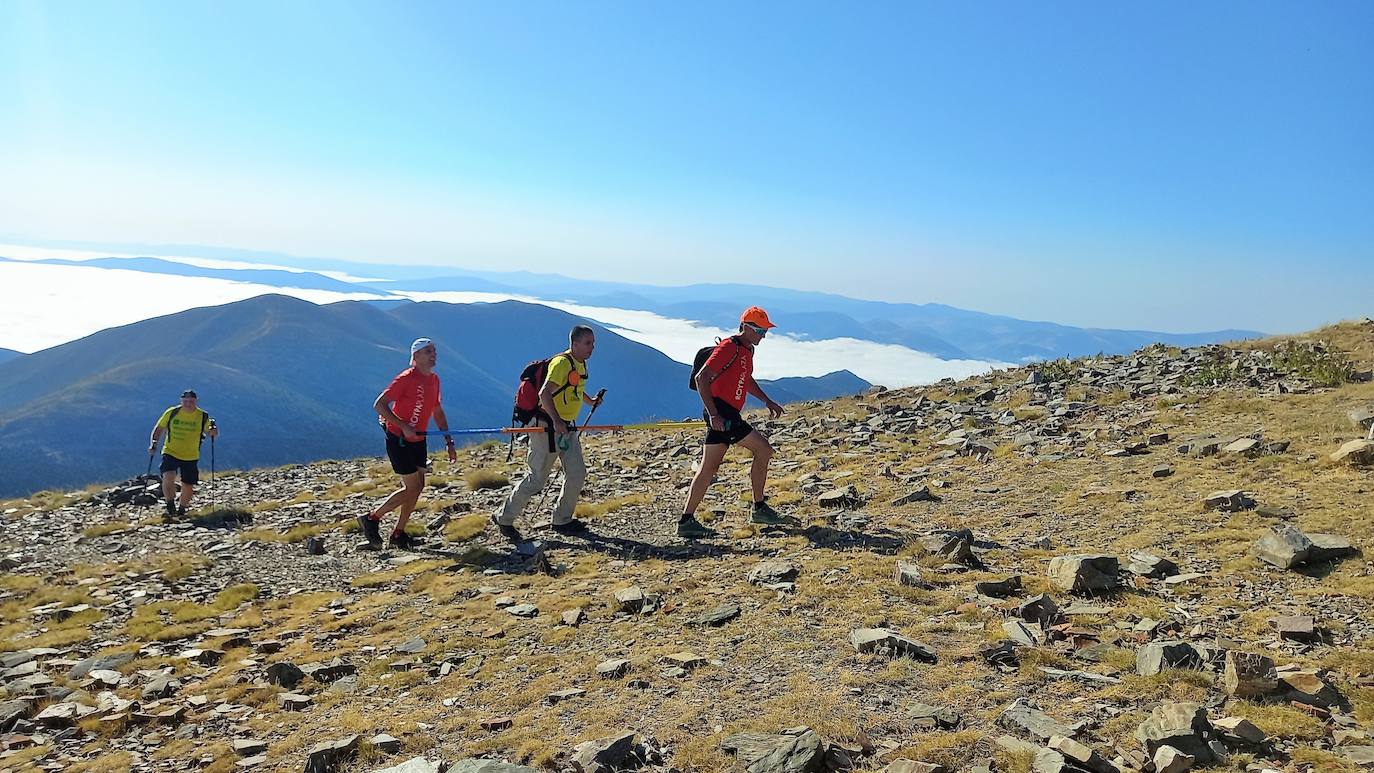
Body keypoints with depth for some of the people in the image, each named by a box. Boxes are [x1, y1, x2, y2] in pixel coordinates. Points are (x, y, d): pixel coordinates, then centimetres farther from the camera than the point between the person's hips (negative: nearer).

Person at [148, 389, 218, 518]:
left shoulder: (203, 416, -7)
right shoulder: (172, 413, -7)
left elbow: (210, 433, -1)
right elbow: (159, 428, 4)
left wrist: (213, 432, -25)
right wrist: (153, 444, -8)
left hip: (191, 457, 1)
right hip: (170, 453, -1)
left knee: (188, 486, 5)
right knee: (168, 478, -24)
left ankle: (181, 509, 33)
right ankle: (170, 507, -3)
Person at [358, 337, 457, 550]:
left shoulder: (434, 379, 7)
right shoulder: (406, 378, -17)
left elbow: (438, 413, 16)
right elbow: (379, 405, -19)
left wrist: (449, 442, 11)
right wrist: (403, 426, -26)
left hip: (418, 440, 8)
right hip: (398, 439, -8)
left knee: (418, 487, 8)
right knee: (412, 488, -7)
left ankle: (398, 534, 21)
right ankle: (372, 519, 10)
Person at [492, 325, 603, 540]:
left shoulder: (581, 364, 12)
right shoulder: (562, 363, -17)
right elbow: (544, 394, -27)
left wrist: (590, 401, 19)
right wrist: (556, 421, -35)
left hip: (567, 427, 9)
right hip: (547, 427, -9)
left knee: (577, 474, 5)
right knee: (536, 478, -3)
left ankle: (562, 520, 19)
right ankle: (504, 518, 12)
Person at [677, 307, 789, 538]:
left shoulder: (747, 350, 19)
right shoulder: (729, 347, -11)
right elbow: (701, 378, -18)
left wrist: (767, 401, 32)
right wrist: (714, 414, -23)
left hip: (727, 415, 10)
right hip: (720, 413, -10)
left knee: (708, 469, 7)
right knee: (763, 448, -5)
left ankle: (686, 521, 9)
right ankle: (760, 508, 5)